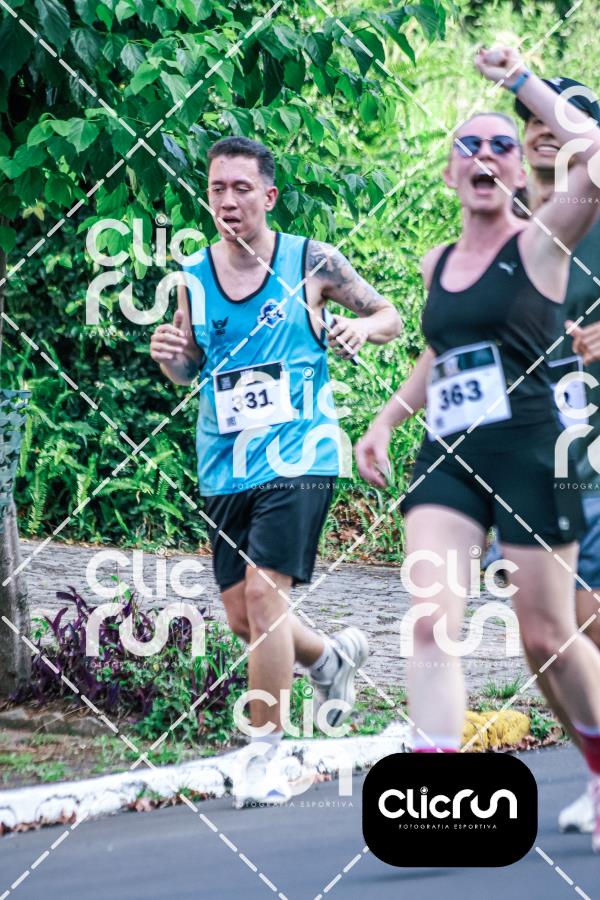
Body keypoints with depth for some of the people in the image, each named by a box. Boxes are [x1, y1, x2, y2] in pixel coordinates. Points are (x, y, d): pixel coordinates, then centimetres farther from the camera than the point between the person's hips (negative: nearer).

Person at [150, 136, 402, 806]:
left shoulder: (313, 264, -4)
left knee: (264, 591, -18)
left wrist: (364, 326, -15)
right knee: (241, 616, 9)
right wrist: (170, 358, -6)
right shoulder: (193, 279, 4)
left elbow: (391, 316, 8)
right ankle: (331, 657, 41)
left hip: (298, 455, -5)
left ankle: (267, 752, -9)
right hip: (225, 468, 5)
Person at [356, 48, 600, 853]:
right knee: (431, 622, -14)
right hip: (447, 459, 5)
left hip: (528, 454, -5)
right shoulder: (436, 265, 14)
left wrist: (521, 80, -17)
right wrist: (387, 420, 24)